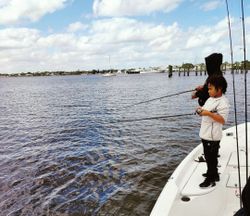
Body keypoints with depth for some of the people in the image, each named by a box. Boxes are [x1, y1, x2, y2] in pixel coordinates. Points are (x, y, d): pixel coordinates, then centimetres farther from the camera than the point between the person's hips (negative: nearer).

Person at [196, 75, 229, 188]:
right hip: (205, 134, 9)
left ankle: (211, 179, 18)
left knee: (211, 157, 4)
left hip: (212, 136, -9)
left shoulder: (223, 102, -18)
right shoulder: (210, 99, 9)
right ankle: (212, 173, 39)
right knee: (208, 156, 21)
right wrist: (201, 110, 1)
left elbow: (223, 120, -24)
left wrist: (208, 113, -29)